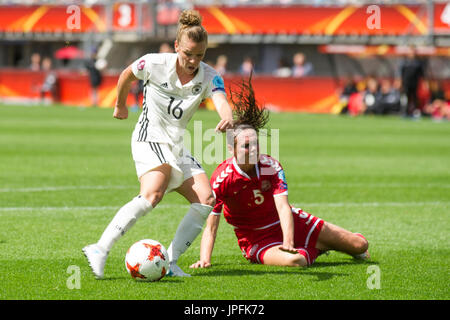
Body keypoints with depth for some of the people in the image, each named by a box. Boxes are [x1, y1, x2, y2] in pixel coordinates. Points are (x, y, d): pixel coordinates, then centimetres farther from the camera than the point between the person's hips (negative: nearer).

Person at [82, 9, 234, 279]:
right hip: (150, 138, -5)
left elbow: (222, 102, -30)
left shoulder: (209, 77, -9)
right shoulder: (155, 64, -13)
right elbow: (126, 76, 8)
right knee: (153, 193, -31)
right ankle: (101, 250, -36)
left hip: (177, 145, 5)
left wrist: (227, 118, -53)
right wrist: (121, 106, 22)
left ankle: (170, 262, -6)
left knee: (206, 200, -10)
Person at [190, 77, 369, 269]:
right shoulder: (221, 179, -22)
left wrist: (288, 241, -45)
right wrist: (204, 260, -38)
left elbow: (283, 207, -28)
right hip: (257, 239, -3)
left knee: (360, 246, 2)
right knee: (295, 261, -37)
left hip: (289, 224, 3)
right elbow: (211, 227, -22)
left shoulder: (271, 166, -15)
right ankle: (310, 251, 4)